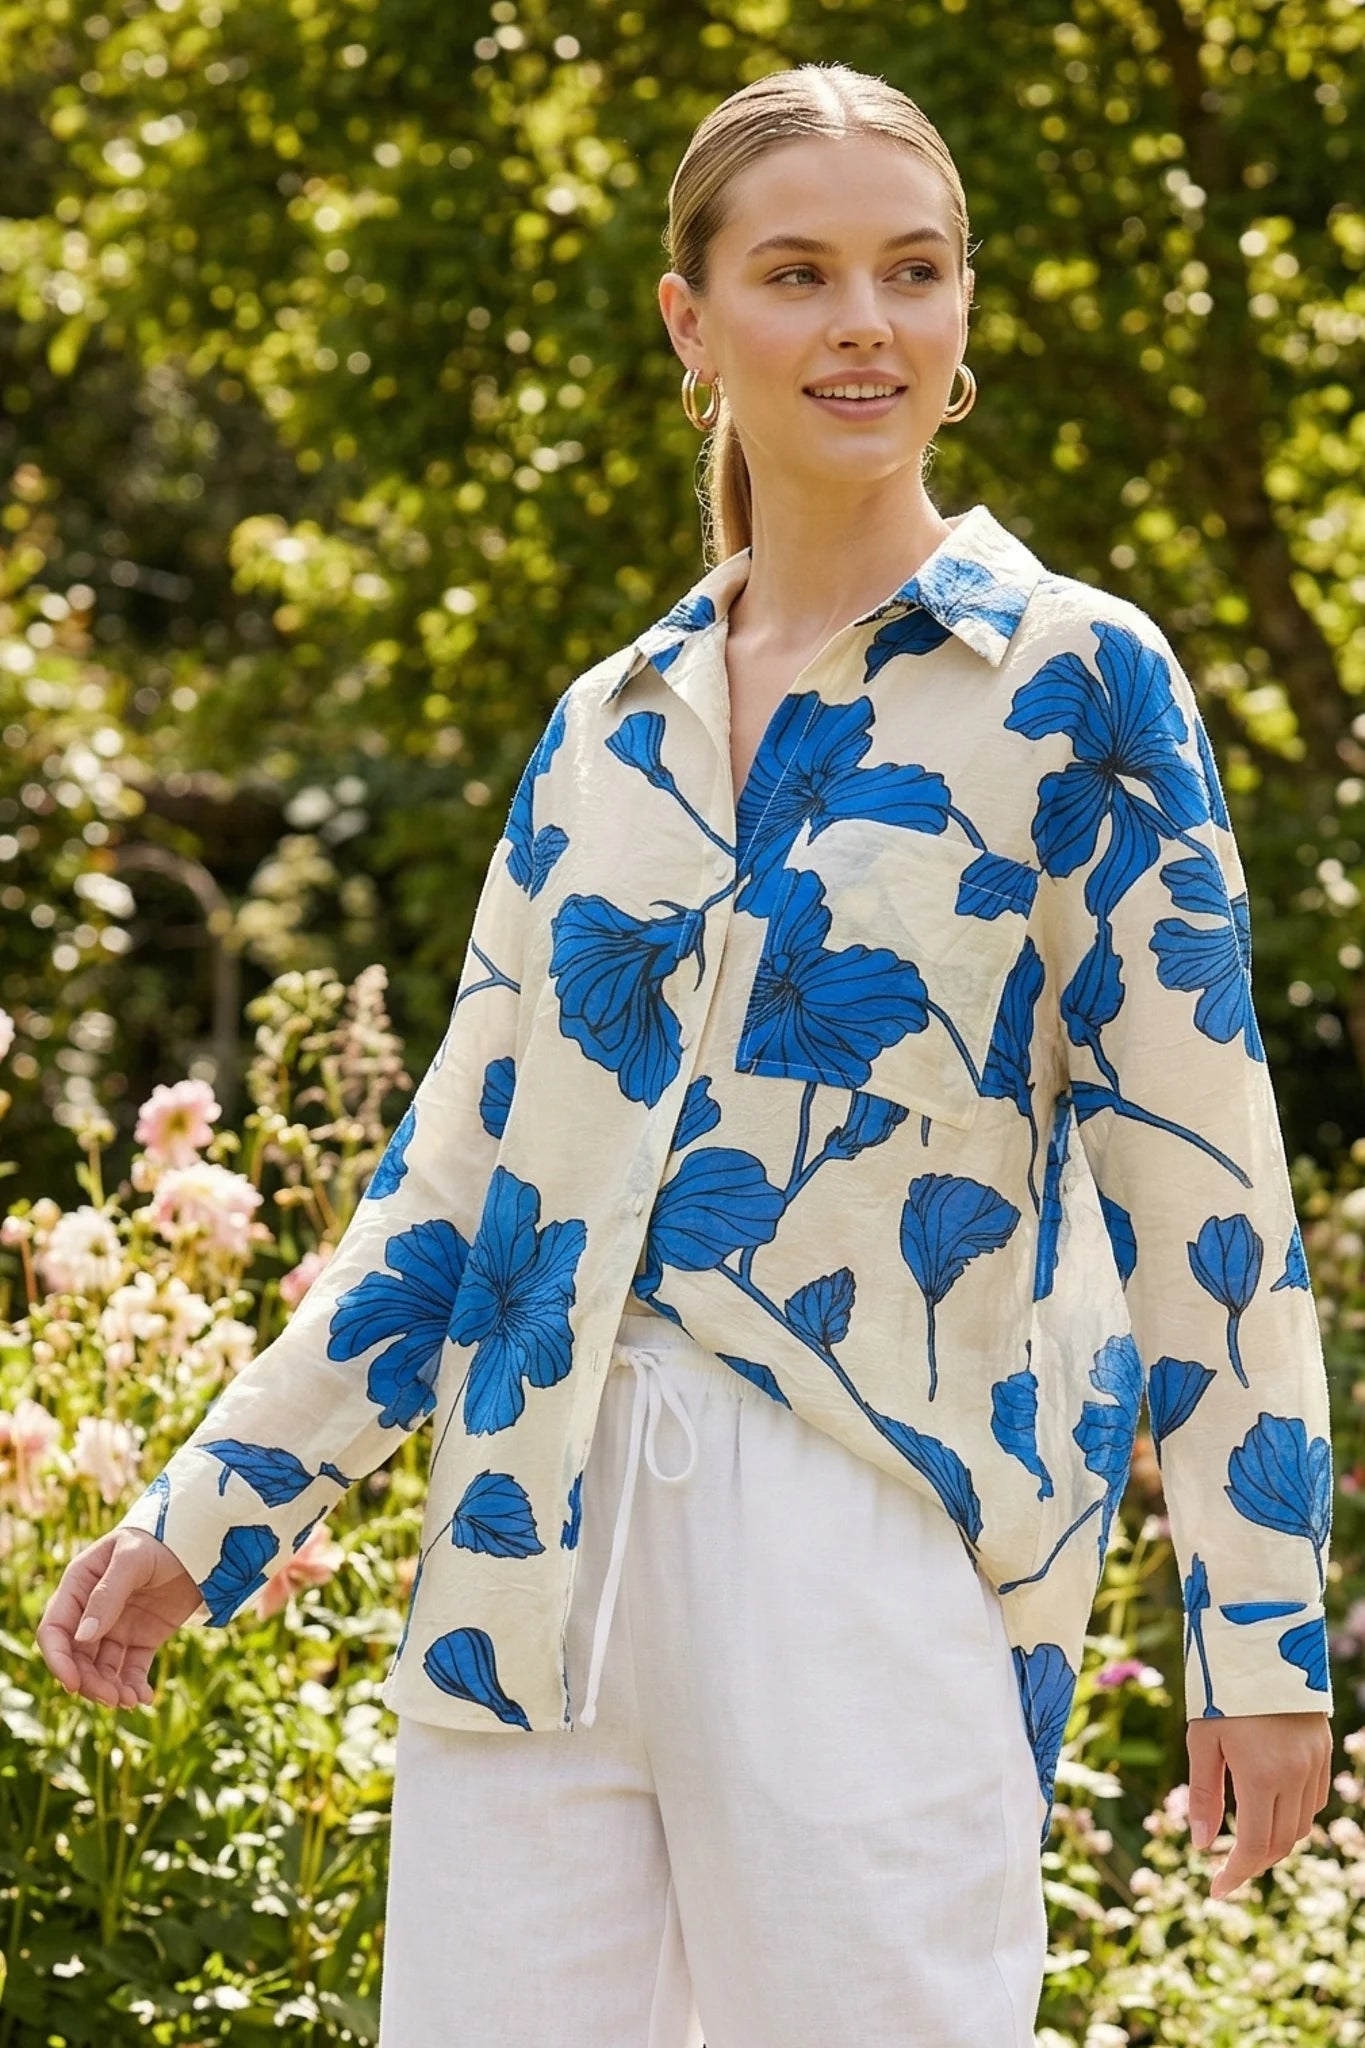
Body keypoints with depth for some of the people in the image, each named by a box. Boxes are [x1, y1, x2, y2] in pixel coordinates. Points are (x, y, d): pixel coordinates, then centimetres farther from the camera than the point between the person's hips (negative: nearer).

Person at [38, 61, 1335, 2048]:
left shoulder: (1078, 684, 1)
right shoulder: (607, 729, 15)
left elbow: (1199, 1175, -2)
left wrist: (1265, 1627, -5)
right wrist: (209, 1510, 16)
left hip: (882, 1527, -4)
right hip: (546, 1522, 5)